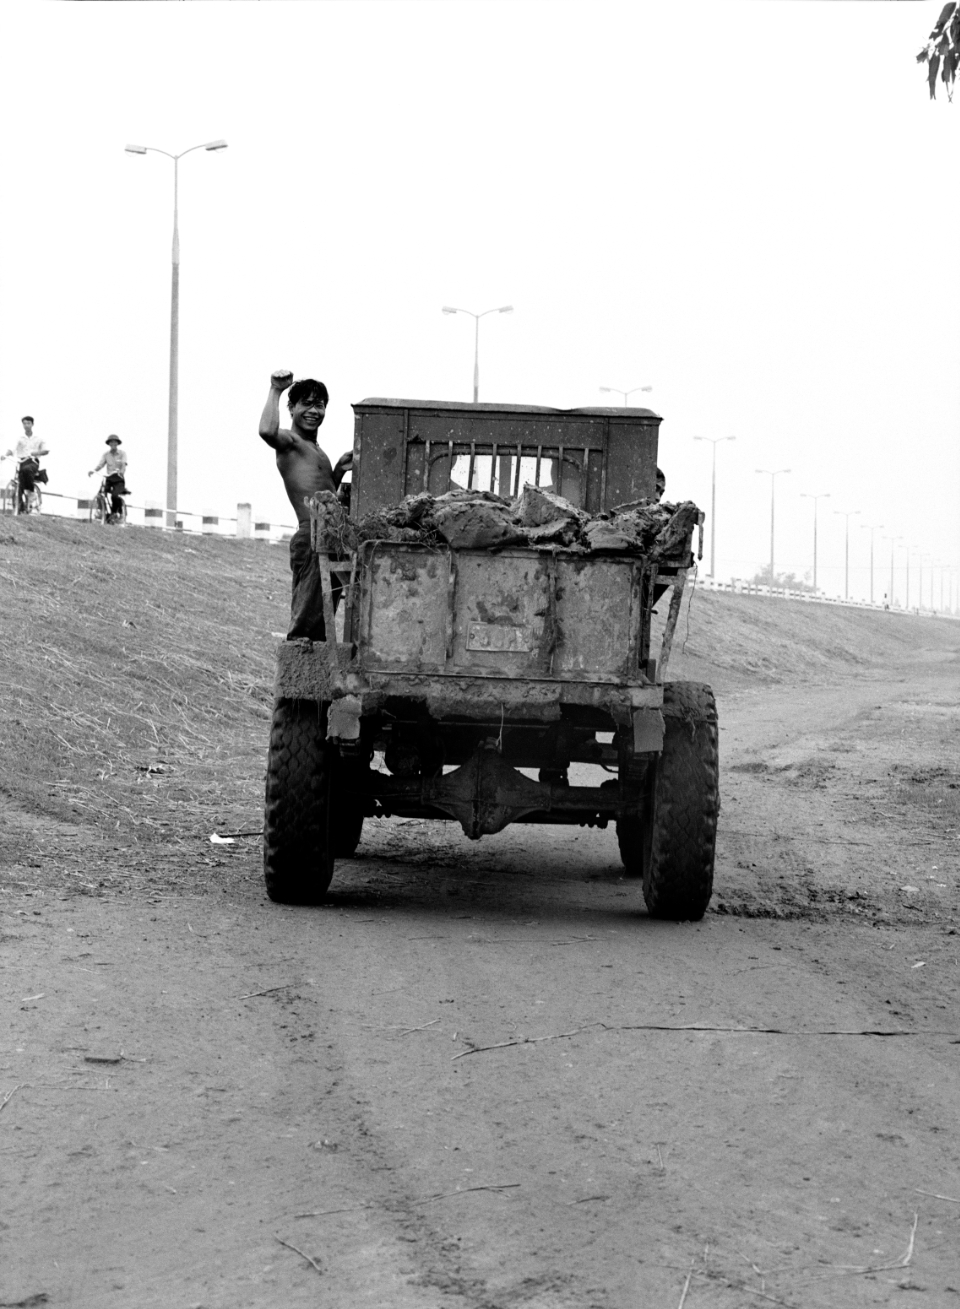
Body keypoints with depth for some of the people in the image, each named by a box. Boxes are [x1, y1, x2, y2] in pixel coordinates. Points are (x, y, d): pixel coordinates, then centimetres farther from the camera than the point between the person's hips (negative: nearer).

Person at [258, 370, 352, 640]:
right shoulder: (290, 441, -2)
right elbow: (267, 431, -27)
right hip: (312, 537, -9)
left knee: (319, 627, 10)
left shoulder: (315, 450, 25)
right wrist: (275, 391, -14)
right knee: (305, 626, -13)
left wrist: (338, 470, 19)